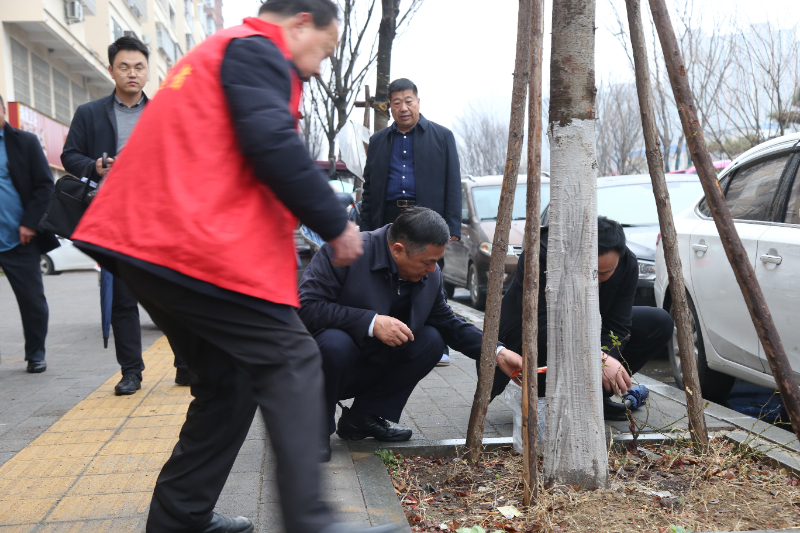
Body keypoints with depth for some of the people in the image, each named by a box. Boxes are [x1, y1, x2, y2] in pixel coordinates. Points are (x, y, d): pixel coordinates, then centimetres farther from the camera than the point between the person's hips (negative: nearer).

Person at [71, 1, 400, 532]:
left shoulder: (214, 53, 29)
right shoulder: (256, 50, -2)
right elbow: (272, 144, -18)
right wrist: (336, 223, -10)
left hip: (144, 243, 10)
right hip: (198, 245, -10)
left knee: (227, 378, 14)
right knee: (292, 364, -5)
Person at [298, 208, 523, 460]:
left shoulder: (430, 274, -4)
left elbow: (448, 324, 8)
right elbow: (306, 306, -29)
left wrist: (497, 353, -4)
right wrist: (371, 322, -35)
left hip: (371, 369, 6)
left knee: (432, 340, -10)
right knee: (335, 343, -37)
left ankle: (362, 417, 0)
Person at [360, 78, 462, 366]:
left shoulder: (442, 136, 9)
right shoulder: (378, 141, 17)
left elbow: (453, 185, 4)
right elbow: (369, 188, 16)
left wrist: (452, 226, -6)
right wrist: (366, 230, 7)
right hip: (388, 219, 3)